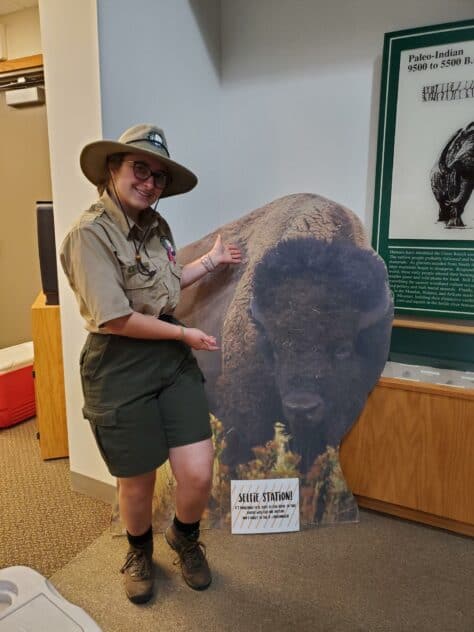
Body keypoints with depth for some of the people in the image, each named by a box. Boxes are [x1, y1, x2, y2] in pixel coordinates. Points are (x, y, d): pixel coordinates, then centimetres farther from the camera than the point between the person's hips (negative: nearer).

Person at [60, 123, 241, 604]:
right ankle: (139, 553, 49)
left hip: (171, 357, 6)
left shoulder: (156, 226, 9)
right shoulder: (90, 233, -15)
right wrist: (184, 333, -11)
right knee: (137, 484, 14)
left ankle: (184, 538, 40)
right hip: (119, 368, -6)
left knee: (198, 475, 3)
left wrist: (211, 261, 21)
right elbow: (115, 319, -20)